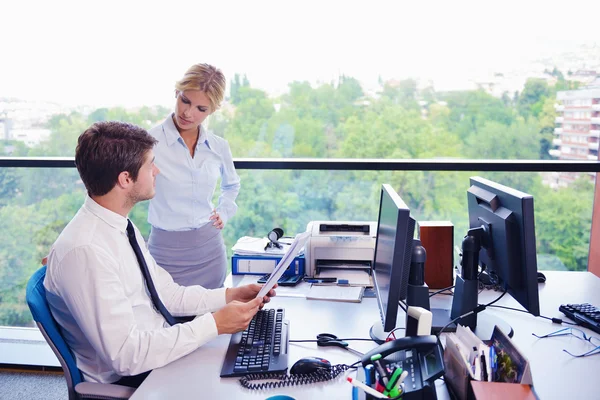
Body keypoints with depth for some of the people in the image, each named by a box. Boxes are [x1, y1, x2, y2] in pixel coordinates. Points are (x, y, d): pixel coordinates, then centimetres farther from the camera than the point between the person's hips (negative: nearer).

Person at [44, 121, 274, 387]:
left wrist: (229, 295, -3)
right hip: (127, 380, -7)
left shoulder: (121, 226, 2)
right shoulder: (85, 251, -25)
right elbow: (126, 355, -26)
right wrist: (214, 324, -24)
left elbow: (167, 294, 7)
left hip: (161, 345, 8)